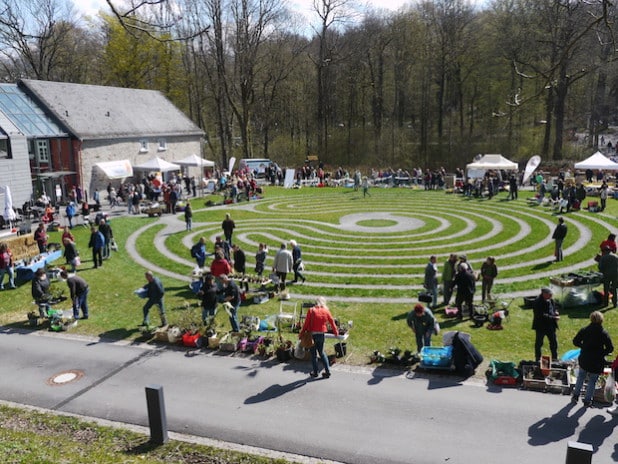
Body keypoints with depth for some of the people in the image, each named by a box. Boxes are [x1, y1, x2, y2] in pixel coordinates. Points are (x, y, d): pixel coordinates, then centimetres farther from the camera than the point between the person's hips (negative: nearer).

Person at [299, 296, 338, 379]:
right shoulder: (326, 311, -1)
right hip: (321, 334, 3)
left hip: (312, 334, -3)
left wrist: (301, 333, -1)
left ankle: (315, 372, 16)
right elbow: (332, 322, 7)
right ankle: (327, 371, 15)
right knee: (321, 352, 18)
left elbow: (306, 323, -10)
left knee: (313, 354, 10)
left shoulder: (311, 310, -9)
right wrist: (336, 332, 22)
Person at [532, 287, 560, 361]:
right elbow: (541, 315, -27)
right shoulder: (537, 302, -24)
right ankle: (538, 359, 21)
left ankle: (555, 358, 34)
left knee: (554, 342, 17)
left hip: (551, 325, 7)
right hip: (541, 326, -7)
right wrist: (553, 317, -28)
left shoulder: (550, 300, 1)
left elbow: (554, 307, 19)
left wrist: (556, 312, -4)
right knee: (539, 343, 8)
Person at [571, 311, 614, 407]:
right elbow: (610, 348, -12)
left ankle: (575, 396, 29)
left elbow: (575, 341, -3)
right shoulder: (604, 333, -13)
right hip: (597, 362, -2)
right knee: (592, 381, 12)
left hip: (584, 360, 2)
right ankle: (587, 400, 19)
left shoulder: (584, 330, -7)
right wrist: (601, 353, 3)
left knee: (581, 377, 22)